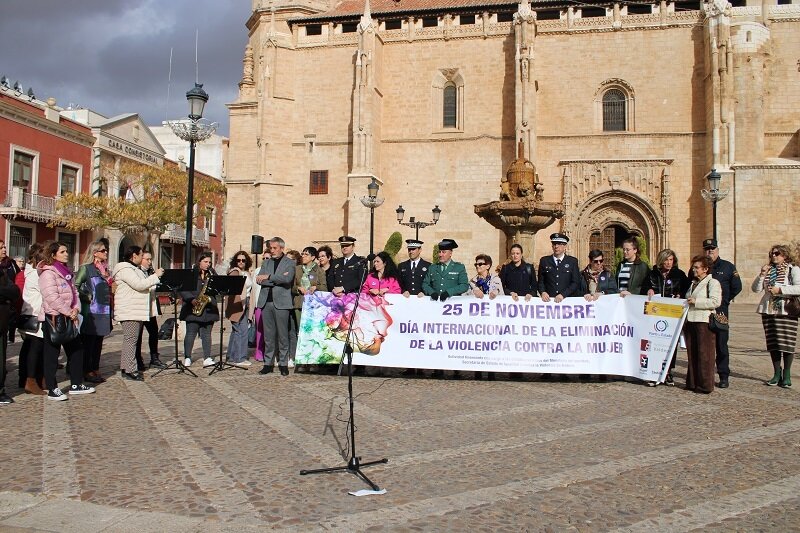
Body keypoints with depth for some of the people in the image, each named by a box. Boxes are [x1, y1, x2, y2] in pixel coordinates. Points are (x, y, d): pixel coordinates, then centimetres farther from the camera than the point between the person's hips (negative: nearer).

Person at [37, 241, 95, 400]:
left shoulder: (66, 272, 14)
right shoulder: (48, 273, -12)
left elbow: (74, 292, 12)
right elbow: (52, 297, -21)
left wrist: (76, 309, -6)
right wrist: (69, 312, -18)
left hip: (68, 318, 9)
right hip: (53, 318, -9)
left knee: (76, 350, 12)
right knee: (52, 354, 0)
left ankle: (76, 385, 21)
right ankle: (52, 390, 7)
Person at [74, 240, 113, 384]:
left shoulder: (105, 269, 15)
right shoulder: (86, 268, -6)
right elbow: (75, 286, -13)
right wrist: (87, 297, -14)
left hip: (104, 311, 7)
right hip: (91, 311, -7)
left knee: (98, 342, 11)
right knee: (88, 342, 0)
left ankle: (96, 370, 17)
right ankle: (87, 372, 5)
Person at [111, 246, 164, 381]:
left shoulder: (135, 269, 22)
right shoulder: (125, 269, -13)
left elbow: (143, 286, 26)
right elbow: (139, 285, -23)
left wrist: (155, 279, 14)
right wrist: (155, 276, -15)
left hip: (137, 311, 11)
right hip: (129, 311, -11)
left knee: (131, 340, 13)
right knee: (130, 340, -10)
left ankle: (126, 367, 18)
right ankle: (130, 370, -8)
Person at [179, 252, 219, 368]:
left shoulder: (212, 274, 12)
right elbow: (183, 289, -5)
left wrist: (211, 298, -9)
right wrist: (191, 300, -16)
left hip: (208, 309, 3)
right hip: (192, 308, -3)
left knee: (206, 334, 4)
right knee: (191, 333, 0)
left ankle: (207, 358, 5)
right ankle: (187, 358, 8)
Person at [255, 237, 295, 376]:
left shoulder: (289, 263, 5)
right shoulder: (266, 263, 17)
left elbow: (288, 278, -14)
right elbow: (259, 280, 3)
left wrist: (268, 277, -11)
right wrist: (277, 279, -8)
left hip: (281, 302, -4)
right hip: (266, 302, 4)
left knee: (283, 335, -1)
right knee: (268, 335, 6)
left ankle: (283, 363, 6)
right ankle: (268, 363, 12)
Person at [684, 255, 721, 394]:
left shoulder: (713, 283, -3)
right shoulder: (693, 283, 22)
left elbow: (715, 302, -16)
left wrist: (696, 302, -18)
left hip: (704, 322, -8)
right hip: (690, 321, 8)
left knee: (704, 355, -4)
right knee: (691, 354, 8)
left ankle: (705, 385, 1)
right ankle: (692, 383, 14)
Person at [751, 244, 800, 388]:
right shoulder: (768, 270, 14)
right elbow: (755, 289, 8)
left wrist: (780, 290, -17)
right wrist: (761, 275, -5)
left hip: (786, 311, -5)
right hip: (768, 310, 5)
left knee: (787, 343, -3)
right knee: (772, 344, 6)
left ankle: (786, 375, 7)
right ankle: (777, 374, 14)